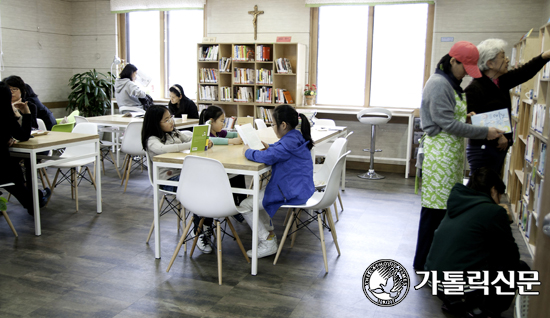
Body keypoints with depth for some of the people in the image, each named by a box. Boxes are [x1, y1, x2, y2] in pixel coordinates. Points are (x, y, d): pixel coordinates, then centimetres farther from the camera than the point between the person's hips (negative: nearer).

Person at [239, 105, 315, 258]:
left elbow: (265, 157, -33)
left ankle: (268, 244, 3)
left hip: (292, 193, -11)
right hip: (298, 187, 11)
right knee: (256, 195, 29)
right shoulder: (296, 137, 8)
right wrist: (269, 147, 9)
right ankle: (269, 233, 28)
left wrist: (248, 151, -13)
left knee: (245, 206, -6)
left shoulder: (289, 142, -25)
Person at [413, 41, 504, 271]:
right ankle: (423, 263, 5)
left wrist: (467, 117, 6)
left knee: (446, 205, 12)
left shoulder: (452, 84, 16)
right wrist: (484, 132, -14)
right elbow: (448, 123, -18)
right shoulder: (438, 84, -14)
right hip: (440, 152, -10)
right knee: (435, 208, -5)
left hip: (452, 151, 10)